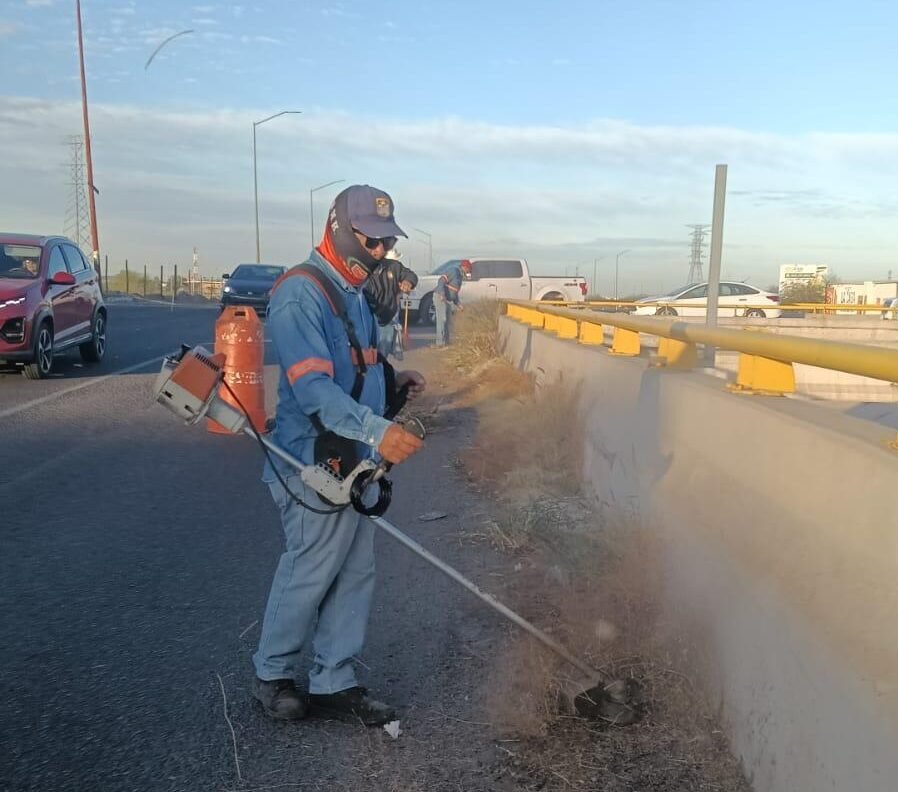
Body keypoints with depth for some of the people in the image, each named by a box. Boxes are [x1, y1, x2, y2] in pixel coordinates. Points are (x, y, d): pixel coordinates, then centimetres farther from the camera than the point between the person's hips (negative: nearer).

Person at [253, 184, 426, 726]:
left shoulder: (352, 291, 14)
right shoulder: (301, 294, -18)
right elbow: (313, 387, -30)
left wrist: (391, 378, 8)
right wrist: (378, 431, -40)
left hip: (355, 461, 10)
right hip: (316, 467, -9)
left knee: (356, 575, 15)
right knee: (309, 575, 6)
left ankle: (335, 683, 29)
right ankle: (273, 674, 30)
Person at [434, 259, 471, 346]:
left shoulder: (459, 276, 19)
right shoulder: (453, 271, -11)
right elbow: (441, 281, -23)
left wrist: (458, 304, 22)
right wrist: (442, 294, -34)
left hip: (447, 300, 10)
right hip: (440, 297, -10)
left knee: (449, 321, 8)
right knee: (442, 320, -14)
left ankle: (447, 341, 11)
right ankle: (440, 342, -16)